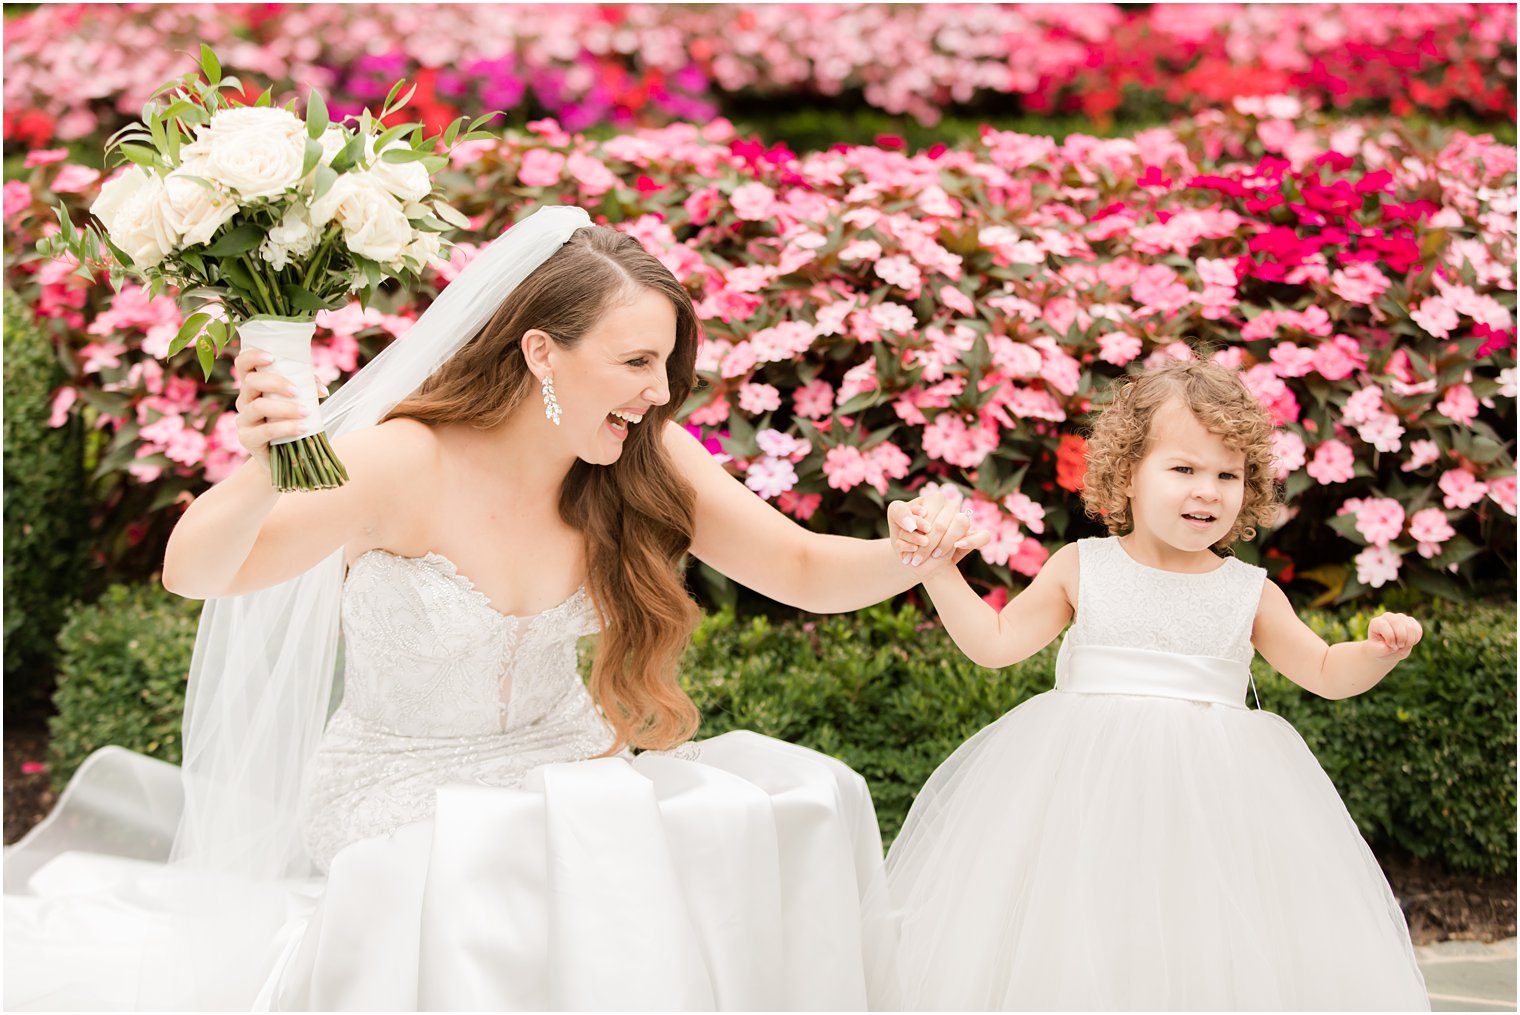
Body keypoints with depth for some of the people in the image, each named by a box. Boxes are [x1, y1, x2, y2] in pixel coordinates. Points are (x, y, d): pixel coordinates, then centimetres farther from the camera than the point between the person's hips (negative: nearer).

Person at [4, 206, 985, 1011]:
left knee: (805, 805, -19)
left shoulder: (645, 460, -6)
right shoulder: (408, 466, -22)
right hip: (405, 801, -5)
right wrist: (260, 470, -46)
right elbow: (194, 572, -25)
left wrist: (908, 553, -24)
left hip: (564, 770, 5)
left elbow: (804, 569, -2)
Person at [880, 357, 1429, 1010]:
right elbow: (994, 643, 3)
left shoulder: (1249, 593, 5)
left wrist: (1381, 651, -9)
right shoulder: (1081, 569, 1)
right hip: (1088, 787, -1)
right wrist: (937, 570, -6)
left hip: (1209, 794, 1)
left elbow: (1327, 673, 11)